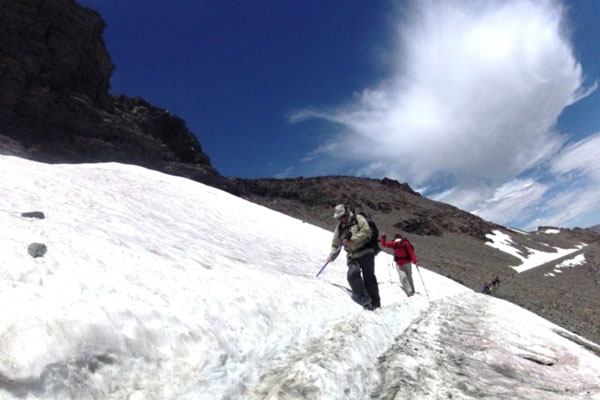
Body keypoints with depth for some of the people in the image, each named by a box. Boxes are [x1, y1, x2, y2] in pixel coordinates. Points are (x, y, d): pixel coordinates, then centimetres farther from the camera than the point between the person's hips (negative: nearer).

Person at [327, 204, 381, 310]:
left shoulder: (358, 219, 1)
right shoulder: (339, 227, 13)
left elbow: (366, 231, -12)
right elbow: (335, 243, 15)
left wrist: (352, 239, -18)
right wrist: (332, 254, -1)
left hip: (365, 252, -3)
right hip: (352, 256, 3)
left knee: (369, 277, -2)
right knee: (352, 274, -22)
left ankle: (375, 303, 11)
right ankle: (364, 299, -9)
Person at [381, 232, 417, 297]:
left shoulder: (406, 244, -12)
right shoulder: (394, 244, -4)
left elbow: (411, 252, -14)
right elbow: (384, 244, 1)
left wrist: (414, 260, -26)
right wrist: (383, 237, -12)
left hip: (407, 263, -1)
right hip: (399, 265, 1)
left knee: (409, 277, 15)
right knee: (403, 278, -14)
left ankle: (412, 290, 33)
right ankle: (409, 291, -12)